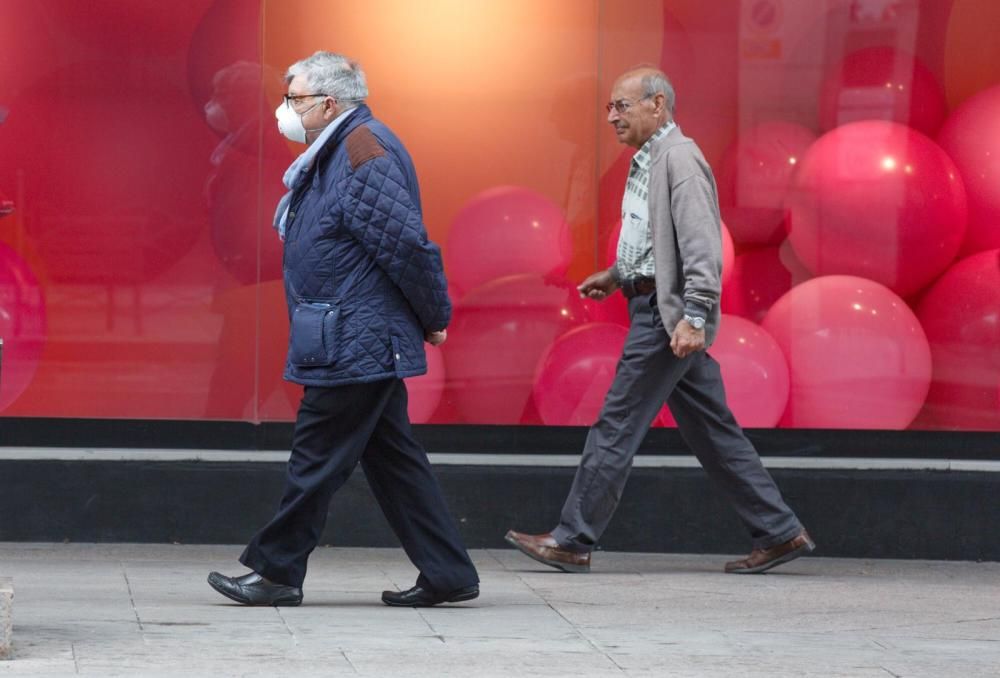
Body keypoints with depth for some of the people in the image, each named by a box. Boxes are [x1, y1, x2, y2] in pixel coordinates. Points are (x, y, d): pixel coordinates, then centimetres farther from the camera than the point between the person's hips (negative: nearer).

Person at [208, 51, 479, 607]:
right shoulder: (331, 155, 16)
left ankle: (277, 571, 7)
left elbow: (407, 243, -20)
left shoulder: (362, 154, -17)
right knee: (393, 458, 11)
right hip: (365, 344, 11)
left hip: (355, 347, -11)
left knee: (318, 455, -1)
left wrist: (435, 317, -11)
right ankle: (447, 574, 12)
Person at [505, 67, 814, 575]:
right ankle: (779, 533, 14)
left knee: (616, 427, -6)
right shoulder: (647, 161, 17)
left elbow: (701, 245, -20)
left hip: (667, 315, -10)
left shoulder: (678, 158, -13)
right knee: (711, 432, 10)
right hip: (654, 309, 10)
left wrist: (693, 318, -26)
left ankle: (573, 541, -2)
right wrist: (616, 276, 16)